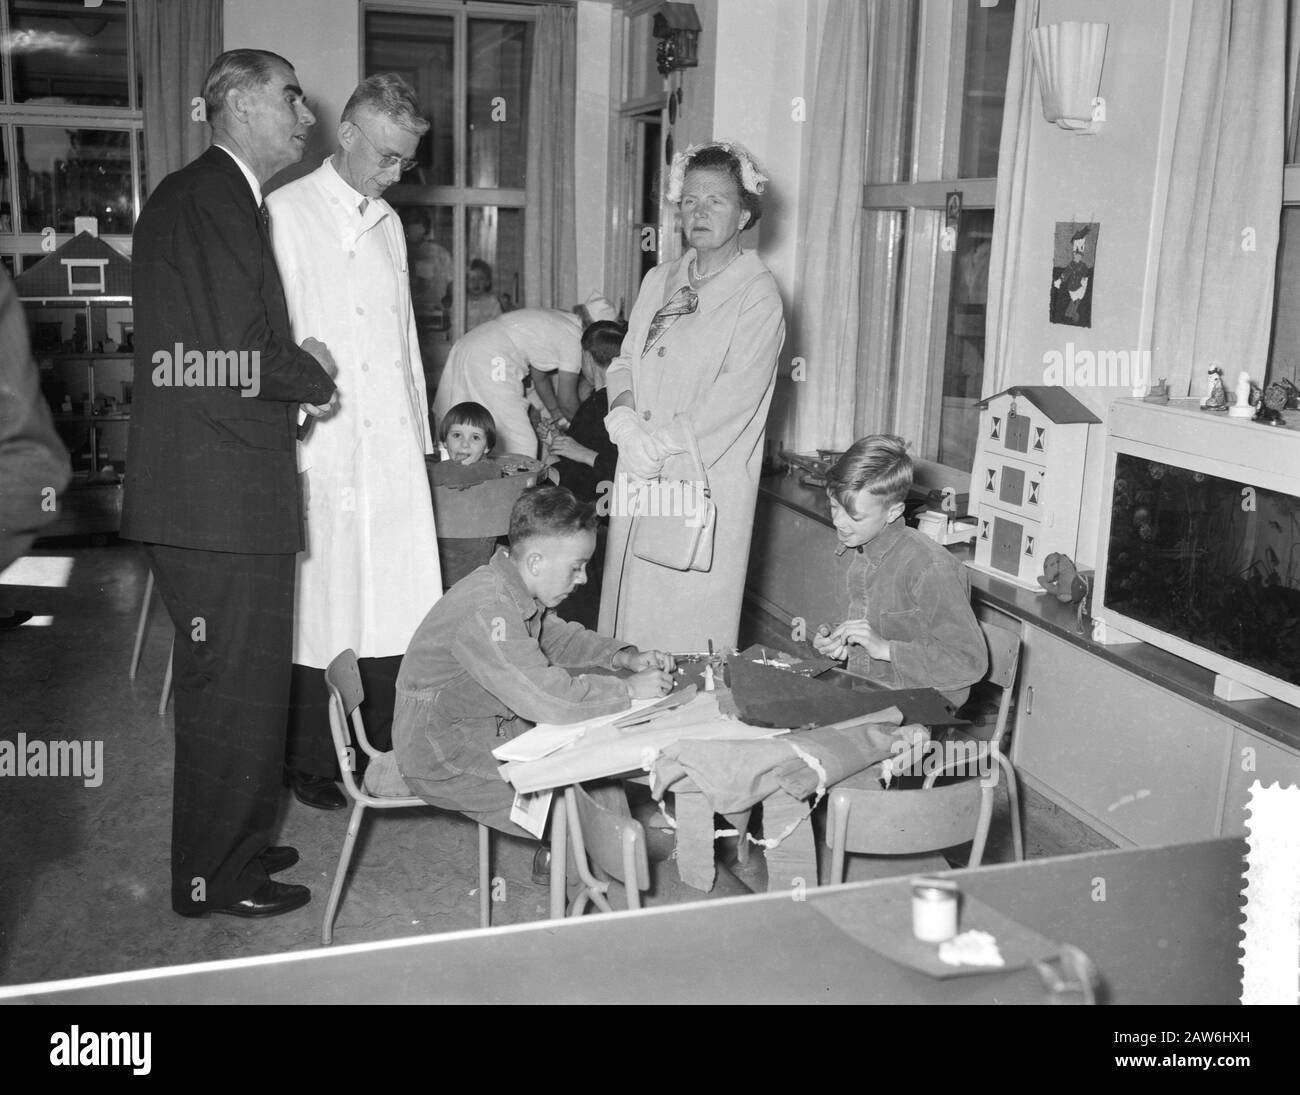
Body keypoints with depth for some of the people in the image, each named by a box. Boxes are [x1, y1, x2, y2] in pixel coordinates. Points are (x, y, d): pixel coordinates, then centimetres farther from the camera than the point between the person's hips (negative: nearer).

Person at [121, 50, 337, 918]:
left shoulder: (231, 203, 18)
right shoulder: (200, 200, -14)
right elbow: (231, 355, -22)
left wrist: (299, 377, 4)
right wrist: (310, 370, -5)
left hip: (239, 495, 10)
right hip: (215, 497, -10)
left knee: (248, 685, 19)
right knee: (233, 693, 1)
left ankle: (237, 846, 34)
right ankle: (213, 878, 16)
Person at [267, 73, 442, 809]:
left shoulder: (388, 222, 17)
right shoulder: (286, 214, -5)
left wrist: (422, 433, 15)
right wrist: (293, 455, -14)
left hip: (396, 449, 6)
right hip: (325, 451, -6)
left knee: (397, 604, 7)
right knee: (324, 611, 2)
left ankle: (385, 749, 21)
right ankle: (312, 763, 17)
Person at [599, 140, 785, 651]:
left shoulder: (757, 293, -7)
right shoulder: (658, 280, 14)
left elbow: (736, 394, -15)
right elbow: (626, 359, 12)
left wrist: (658, 443, -16)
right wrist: (625, 416, -9)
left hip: (706, 478, -6)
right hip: (640, 472, 6)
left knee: (687, 612, -2)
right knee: (629, 596, 9)